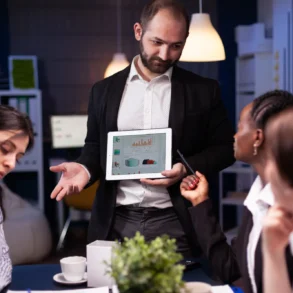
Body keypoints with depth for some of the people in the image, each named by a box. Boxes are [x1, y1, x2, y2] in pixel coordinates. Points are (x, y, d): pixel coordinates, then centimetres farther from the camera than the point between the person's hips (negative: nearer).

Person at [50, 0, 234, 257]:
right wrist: (85, 168, -8)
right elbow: (95, 147, 14)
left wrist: (186, 169, -12)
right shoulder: (104, 90, 8)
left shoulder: (203, 90, 2)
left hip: (175, 224, -1)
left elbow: (225, 148, 4)